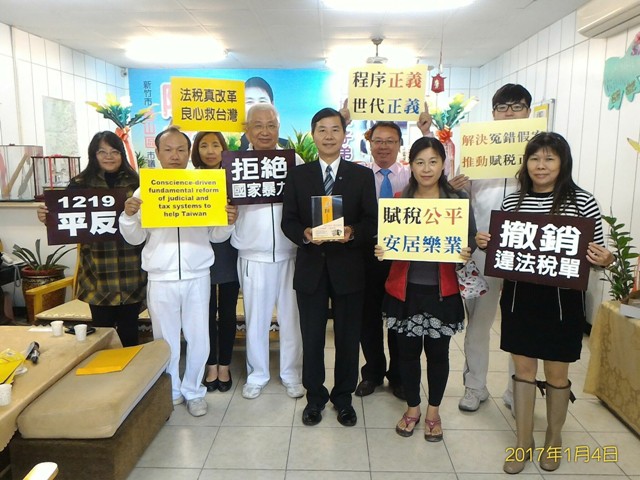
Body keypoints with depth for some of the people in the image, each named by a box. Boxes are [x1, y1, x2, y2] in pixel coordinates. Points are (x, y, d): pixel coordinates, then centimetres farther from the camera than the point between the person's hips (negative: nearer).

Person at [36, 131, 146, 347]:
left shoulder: (136, 183, 5)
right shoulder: (80, 184, 3)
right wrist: (47, 217, -15)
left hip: (132, 273, 1)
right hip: (97, 273, 0)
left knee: (129, 329, 13)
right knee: (101, 328, 8)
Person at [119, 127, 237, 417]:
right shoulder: (145, 190, 2)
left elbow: (215, 236, 3)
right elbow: (136, 239, 5)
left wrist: (228, 223, -17)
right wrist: (128, 216, -13)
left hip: (197, 276, 0)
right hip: (161, 278, 0)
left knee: (198, 338, 9)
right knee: (165, 339, 14)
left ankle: (193, 390, 30)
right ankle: (170, 391, 34)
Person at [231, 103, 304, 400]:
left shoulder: (294, 161, 0)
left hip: (289, 255, 0)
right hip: (253, 257, 0)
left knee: (291, 317, 12)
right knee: (255, 318, 13)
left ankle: (291, 373, 29)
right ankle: (257, 374, 31)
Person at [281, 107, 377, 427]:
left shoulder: (362, 175, 4)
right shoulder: (298, 175, 6)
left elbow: (372, 221, 0)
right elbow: (288, 221, 2)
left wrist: (352, 232, -20)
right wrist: (305, 234, -18)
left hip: (348, 268, 0)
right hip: (310, 268, 1)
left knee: (348, 337, 11)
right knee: (312, 337, 11)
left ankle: (343, 397, 31)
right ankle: (314, 397, 30)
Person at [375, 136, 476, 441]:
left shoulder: (458, 199, -2)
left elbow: (471, 237, -1)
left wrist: (467, 251, -23)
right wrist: (380, 251, -17)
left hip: (441, 291, -1)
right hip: (405, 289, 1)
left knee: (438, 352, 12)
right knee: (407, 351, 11)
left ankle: (433, 410, 34)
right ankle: (412, 408, 33)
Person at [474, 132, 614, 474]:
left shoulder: (582, 203, -7)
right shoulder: (512, 201, 2)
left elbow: (598, 255, 0)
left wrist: (605, 260, -22)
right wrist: (484, 244, -9)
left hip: (562, 301, -2)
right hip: (519, 297, 3)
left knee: (556, 372, 13)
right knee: (523, 368, 12)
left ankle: (554, 437, 39)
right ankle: (523, 441, 30)